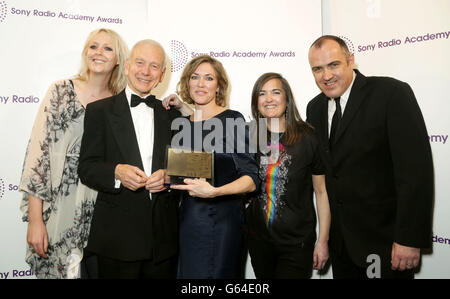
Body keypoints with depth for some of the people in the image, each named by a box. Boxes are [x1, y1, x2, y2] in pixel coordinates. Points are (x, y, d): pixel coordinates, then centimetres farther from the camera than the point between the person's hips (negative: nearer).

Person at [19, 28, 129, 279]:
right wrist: (35, 219, -10)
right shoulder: (62, 91, -3)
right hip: (59, 213, -2)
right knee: (57, 270, 9)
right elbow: (38, 153, -6)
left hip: (101, 218, 2)